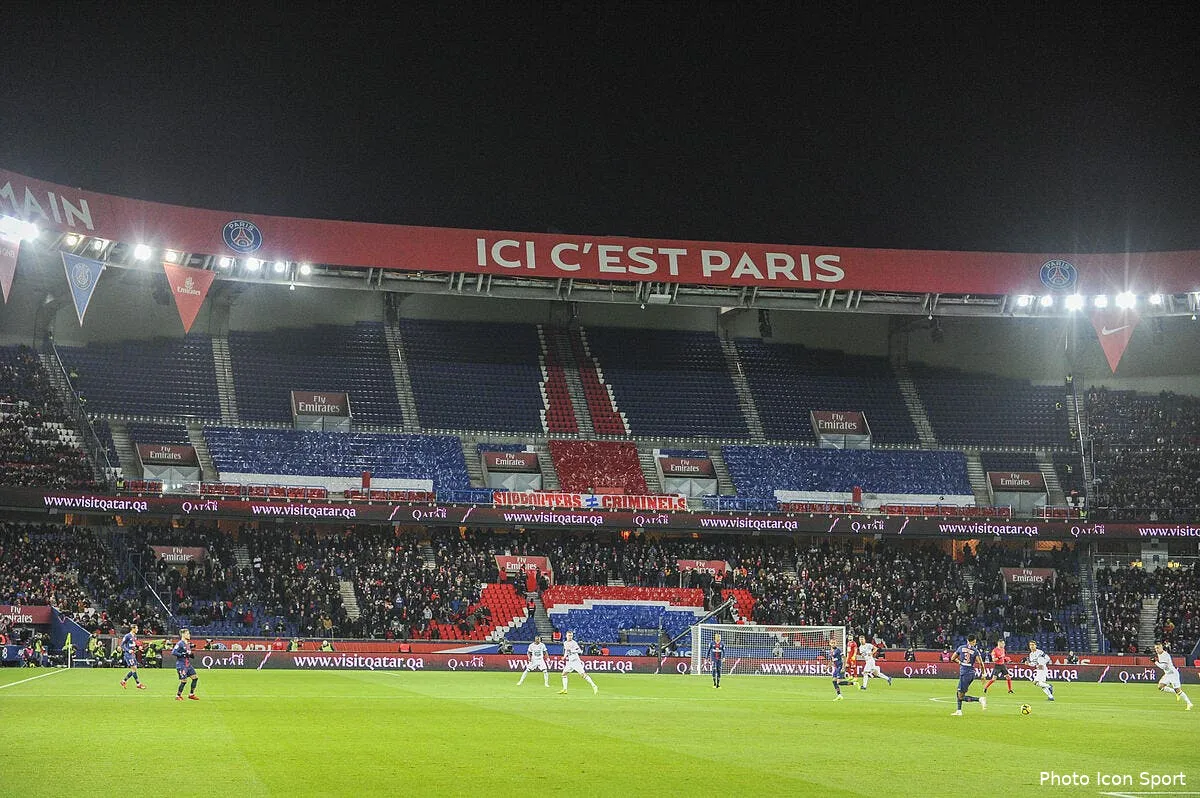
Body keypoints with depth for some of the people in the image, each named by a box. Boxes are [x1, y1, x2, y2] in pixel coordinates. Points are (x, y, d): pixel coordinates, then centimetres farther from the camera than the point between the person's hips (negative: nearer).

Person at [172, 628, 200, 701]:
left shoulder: (188, 644, 14)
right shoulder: (180, 643, -12)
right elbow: (173, 652, -20)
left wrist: (191, 654, 3)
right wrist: (183, 654, -23)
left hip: (188, 664, 8)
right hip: (181, 665, -8)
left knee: (195, 677, 4)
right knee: (184, 680, -9)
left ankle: (191, 694, 15)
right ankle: (178, 696, 8)